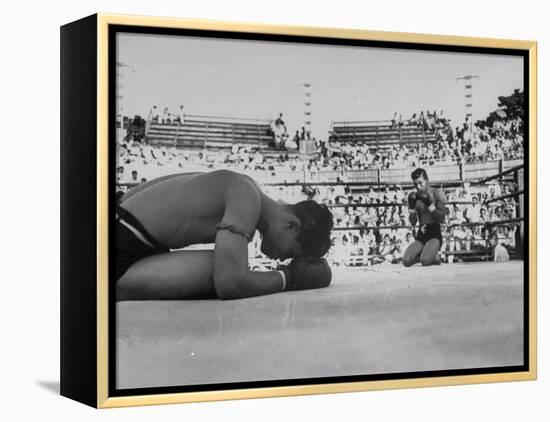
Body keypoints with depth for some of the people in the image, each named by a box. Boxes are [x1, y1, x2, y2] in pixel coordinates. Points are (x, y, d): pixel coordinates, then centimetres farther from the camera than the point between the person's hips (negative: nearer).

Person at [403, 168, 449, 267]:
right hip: (421, 236, 4)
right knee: (406, 261, -20)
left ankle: (433, 258, 4)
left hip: (435, 235, -4)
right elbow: (413, 223, 12)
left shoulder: (437, 194, -2)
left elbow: (442, 219, -9)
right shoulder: (415, 196, 11)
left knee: (425, 261, -31)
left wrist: (429, 204, -17)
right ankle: (424, 253, 9)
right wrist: (412, 206, -4)